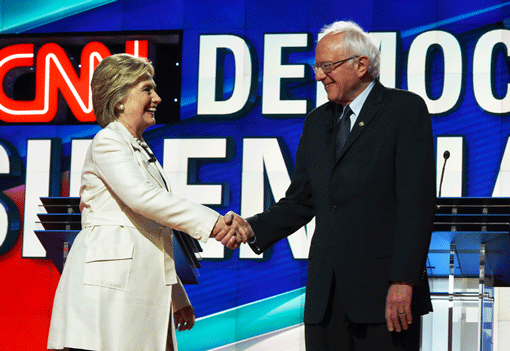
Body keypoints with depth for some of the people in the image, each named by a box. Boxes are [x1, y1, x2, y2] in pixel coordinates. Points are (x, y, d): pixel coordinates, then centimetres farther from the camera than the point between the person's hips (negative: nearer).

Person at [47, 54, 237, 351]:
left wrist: (177, 297, 24)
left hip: (145, 290, 8)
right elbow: (142, 197, -20)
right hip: (111, 286, -8)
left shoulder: (142, 150, 23)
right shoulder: (108, 143, -3)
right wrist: (211, 222, -21)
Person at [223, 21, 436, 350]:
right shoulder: (317, 122, 18)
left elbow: (417, 202, -10)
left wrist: (404, 280, -17)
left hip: (383, 289, -6)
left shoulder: (406, 110, -2)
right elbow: (300, 202, 18)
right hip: (325, 292, 6)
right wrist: (253, 229, 0)